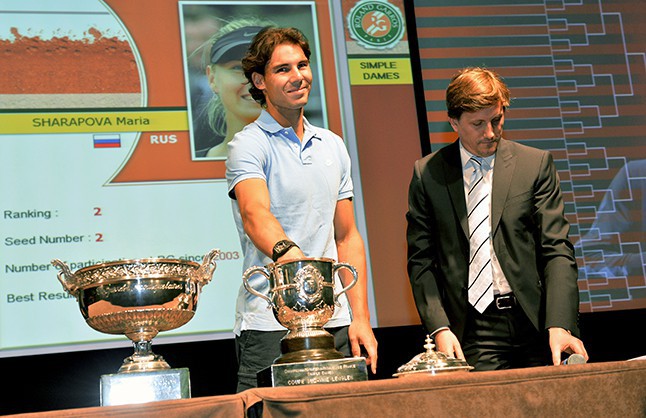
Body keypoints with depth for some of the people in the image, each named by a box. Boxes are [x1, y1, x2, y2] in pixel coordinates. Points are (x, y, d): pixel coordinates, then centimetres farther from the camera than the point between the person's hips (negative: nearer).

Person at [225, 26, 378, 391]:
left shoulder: (333, 146, 15)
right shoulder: (249, 145, -3)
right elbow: (255, 215, -22)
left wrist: (361, 318, 8)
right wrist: (288, 252, -43)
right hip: (270, 324, -5)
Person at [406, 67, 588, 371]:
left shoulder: (536, 164, 5)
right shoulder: (427, 173, 6)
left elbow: (557, 249, -1)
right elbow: (420, 260, 6)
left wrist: (559, 326, -14)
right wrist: (439, 328, -8)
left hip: (535, 323, 1)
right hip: (472, 331, 0)